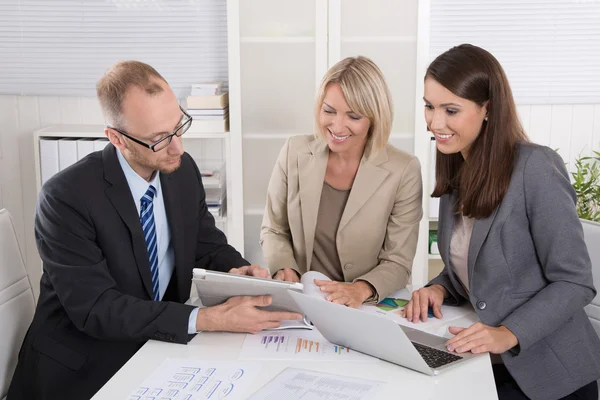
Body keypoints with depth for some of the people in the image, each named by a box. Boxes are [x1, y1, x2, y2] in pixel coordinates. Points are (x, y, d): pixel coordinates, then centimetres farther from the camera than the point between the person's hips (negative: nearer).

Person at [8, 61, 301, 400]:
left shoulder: (183, 170, -4)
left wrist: (237, 270, -16)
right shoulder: (67, 198, -22)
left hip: (159, 345, 6)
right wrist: (210, 319, -32)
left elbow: (209, 244, 7)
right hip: (81, 370, -5)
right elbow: (95, 308, -24)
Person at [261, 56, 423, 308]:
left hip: (369, 310, -1)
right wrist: (283, 269, -12)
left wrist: (362, 289, -25)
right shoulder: (295, 153, -2)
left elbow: (398, 263, -6)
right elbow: (273, 230, 7)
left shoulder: (403, 171, -9)